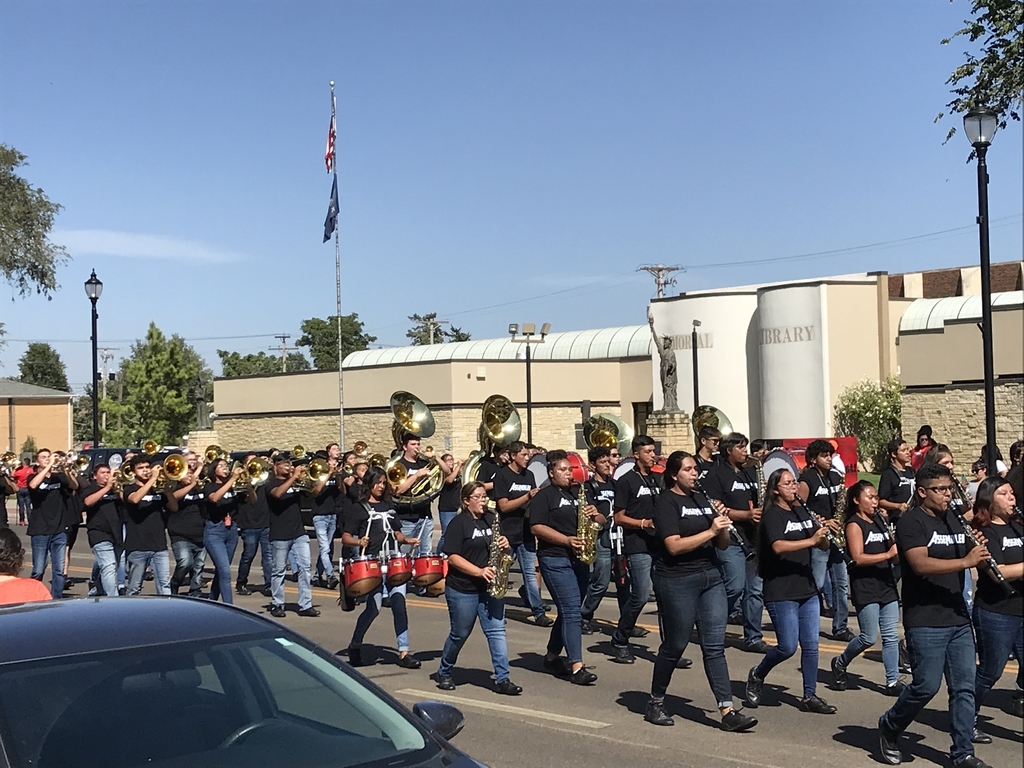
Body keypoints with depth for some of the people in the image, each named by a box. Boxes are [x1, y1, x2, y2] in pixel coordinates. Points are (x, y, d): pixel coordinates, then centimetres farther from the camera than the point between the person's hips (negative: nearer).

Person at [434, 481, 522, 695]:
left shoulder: (491, 519, 10)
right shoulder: (458, 523, -9)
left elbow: (500, 546, 19)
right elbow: (452, 556, -15)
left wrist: (505, 546, -6)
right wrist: (479, 571, -23)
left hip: (490, 587, 5)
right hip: (462, 589, -5)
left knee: (497, 631, -3)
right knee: (460, 634, 8)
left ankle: (502, 679, -2)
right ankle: (443, 673, 29)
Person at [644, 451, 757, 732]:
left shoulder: (702, 499, 15)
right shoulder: (666, 502, -6)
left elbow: (723, 545, 14)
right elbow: (674, 546, -19)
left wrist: (722, 527, -6)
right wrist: (710, 531, -21)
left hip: (710, 578, 6)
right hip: (677, 580, -6)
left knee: (715, 646, 1)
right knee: (675, 645, 4)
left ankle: (727, 712, -2)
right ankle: (655, 703, 21)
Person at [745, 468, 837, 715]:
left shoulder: (802, 512, 11)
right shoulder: (772, 516, -10)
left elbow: (823, 546, 10)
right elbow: (778, 547, -27)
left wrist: (824, 532, -10)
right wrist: (811, 540, -33)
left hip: (807, 590, 7)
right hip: (781, 592, -7)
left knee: (811, 645, 6)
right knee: (788, 647, -6)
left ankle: (810, 696, 15)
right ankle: (757, 676, 19)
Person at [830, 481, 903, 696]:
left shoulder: (880, 521, 14)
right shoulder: (854, 524, -7)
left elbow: (893, 556, 17)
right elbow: (858, 557, -19)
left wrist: (897, 551, -5)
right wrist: (888, 554, -25)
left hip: (886, 585, 7)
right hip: (865, 588, -7)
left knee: (891, 636, 4)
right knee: (869, 637, -4)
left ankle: (892, 681, 9)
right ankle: (840, 663, 18)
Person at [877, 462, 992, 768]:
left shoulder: (954, 520, 14)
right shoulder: (911, 521, -9)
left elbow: (971, 557, 20)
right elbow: (921, 564, -22)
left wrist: (980, 553, -2)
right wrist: (964, 561, -28)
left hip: (958, 618, 7)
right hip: (925, 621, -7)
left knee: (964, 687, 5)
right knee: (927, 686, -6)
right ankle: (889, 728, 18)